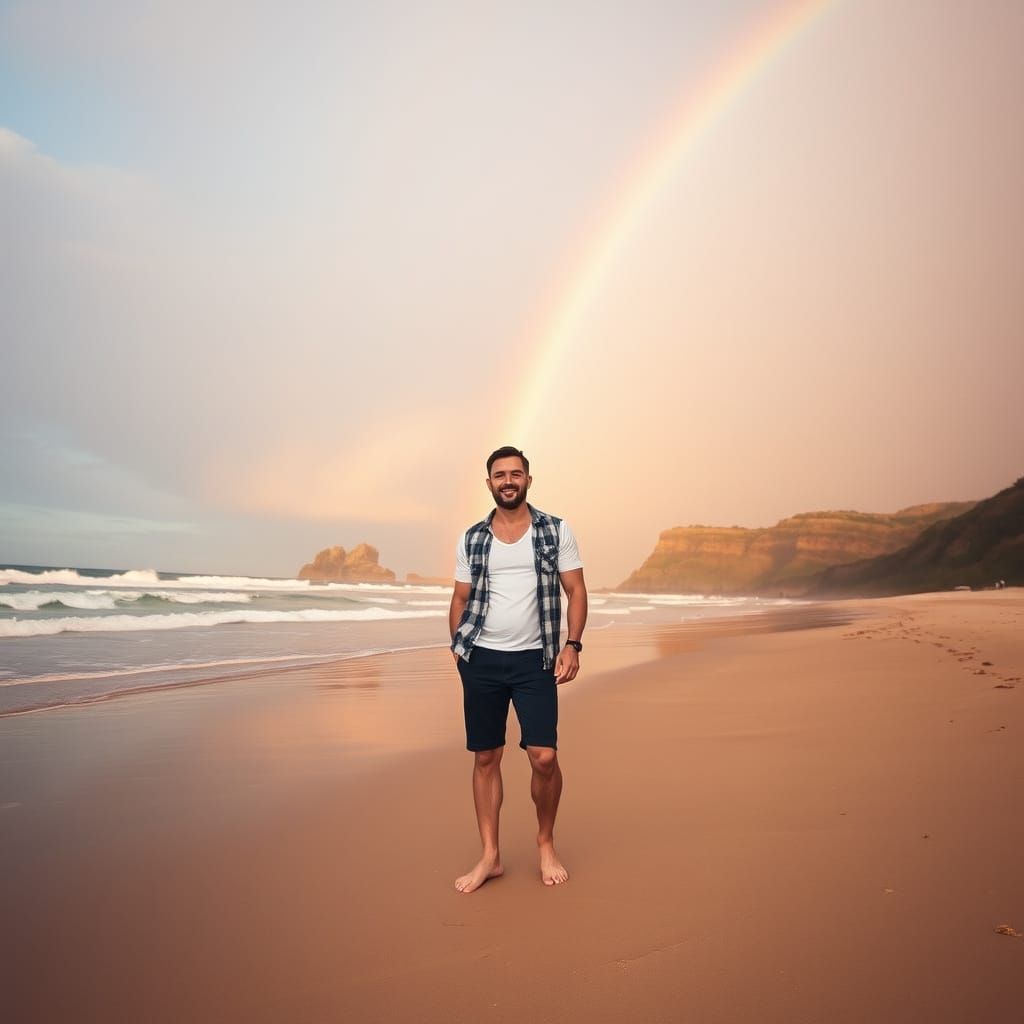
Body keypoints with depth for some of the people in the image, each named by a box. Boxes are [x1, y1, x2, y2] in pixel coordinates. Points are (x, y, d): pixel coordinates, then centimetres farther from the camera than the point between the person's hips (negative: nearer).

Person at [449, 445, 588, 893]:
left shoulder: (556, 531, 2)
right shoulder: (471, 540, 7)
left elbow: (576, 591, 1)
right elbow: (460, 599, 12)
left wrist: (572, 645, -9)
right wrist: (458, 648, 0)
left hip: (534, 659, -2)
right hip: (481, 660, 2)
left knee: (544, 757, -6)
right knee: (485, 758, 7)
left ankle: (546, 843, 20)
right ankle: (490, 856, 20)